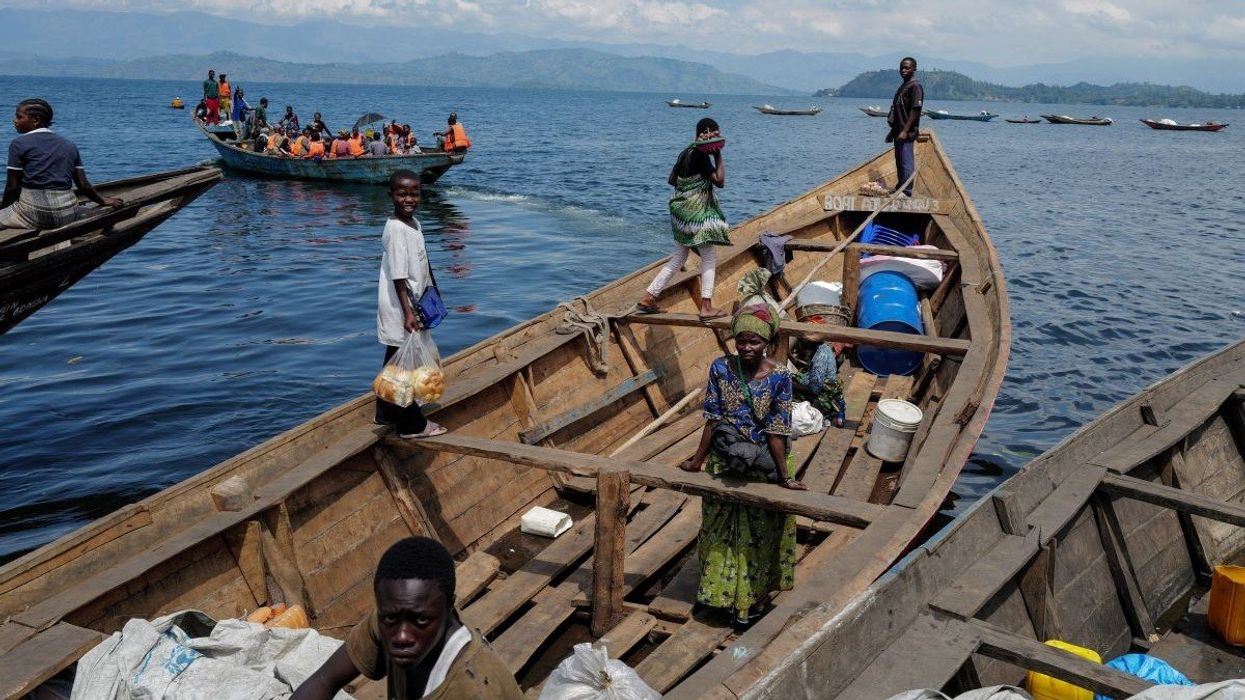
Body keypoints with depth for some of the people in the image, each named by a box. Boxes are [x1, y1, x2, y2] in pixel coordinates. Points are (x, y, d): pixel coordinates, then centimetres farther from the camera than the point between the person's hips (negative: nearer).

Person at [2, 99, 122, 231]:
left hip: (35, 213, -4)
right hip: (68, 214, 4)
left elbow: (12, 186, -3)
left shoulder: (19, 144, -2)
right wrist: (103, 201, 25)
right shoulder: (69, 145, 11)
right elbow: (84, 185, 10)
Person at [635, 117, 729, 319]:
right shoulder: (700, 155, -15)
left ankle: (648, 298, 13)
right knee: (709, 257, 0)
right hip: (696, 213, -9)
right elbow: (720, 181, -18)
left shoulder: (686, 152, 13)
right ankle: (706, 307, -2)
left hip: (682, 211, 9)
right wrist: (718, 155, -12)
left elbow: (671, 179, 19)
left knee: (678, 259, 14)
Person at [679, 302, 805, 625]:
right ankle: (723, 590, 39)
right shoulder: (720, 369, -13)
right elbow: (712, 420, -6)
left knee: (759, 532, 14)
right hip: (724, 464, 2)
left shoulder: (779, 377, -17)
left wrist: (784, 477, -14)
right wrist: (697, 462, -2)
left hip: (763, 466, -2)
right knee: (721, 529, 18)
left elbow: (776, 431, -16)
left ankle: (753, 595, 34)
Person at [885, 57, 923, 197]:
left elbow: (915, 111, -18)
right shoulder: (903, 87, 18)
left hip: (907, 133, -10)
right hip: (899, 132, 10)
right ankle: (899, 189, 23)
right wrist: (893, 131, 21)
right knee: (899, 162, 15)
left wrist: (905, 131, -23)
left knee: (906, 162, -8)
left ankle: (906, 192, -6)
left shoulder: (915, 86, -11)